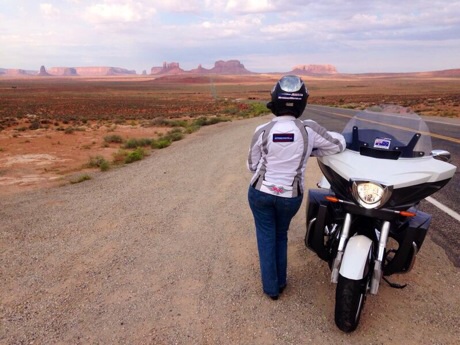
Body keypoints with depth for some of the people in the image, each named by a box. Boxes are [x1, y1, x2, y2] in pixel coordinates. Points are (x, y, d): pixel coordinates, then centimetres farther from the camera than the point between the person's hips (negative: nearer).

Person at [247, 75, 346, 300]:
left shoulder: (262, 131, -15)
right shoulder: (309, 129, -15)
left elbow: (252, 165, -2)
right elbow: (339, 144, -1)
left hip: (261, 192, -1)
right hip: (290, 196, 1)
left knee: (266, 237, 17)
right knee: (281, 235, 24)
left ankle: (271, 287, 27)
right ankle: (280, 281, 37)